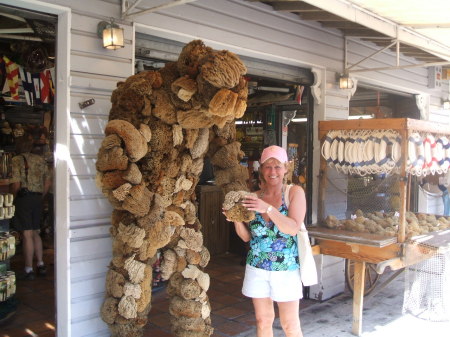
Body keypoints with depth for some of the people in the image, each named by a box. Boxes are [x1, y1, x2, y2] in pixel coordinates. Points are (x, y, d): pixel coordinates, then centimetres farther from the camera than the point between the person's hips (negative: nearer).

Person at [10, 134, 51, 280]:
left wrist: (13, 198, 0)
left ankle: (29, 269, 4)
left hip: (23, 198, -6)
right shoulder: (40, 160, 8)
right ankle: (40, 264, 20)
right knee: (35, 232, 17)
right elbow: (47, 183, 10)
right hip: (38, 199, 6)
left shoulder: (16, 161, -9)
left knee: (27, 235, -2)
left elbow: (16, 185, -15)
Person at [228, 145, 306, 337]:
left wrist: (268, 208, -29)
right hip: (257, 267, 3)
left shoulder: (294, 193, -5)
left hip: (286, 269, -3)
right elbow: (247, 236, 6)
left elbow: (293, 228, -18)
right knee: (263, 321, 13)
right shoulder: (255, 197, 3)